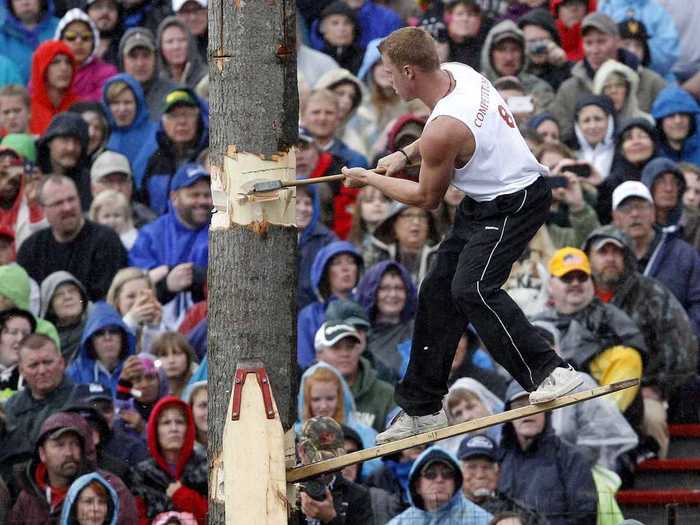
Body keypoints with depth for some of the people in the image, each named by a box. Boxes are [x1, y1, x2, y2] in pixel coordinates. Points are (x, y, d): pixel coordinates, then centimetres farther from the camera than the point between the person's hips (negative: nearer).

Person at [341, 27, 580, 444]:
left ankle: (548, 371, -22)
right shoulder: (457, 72, -2)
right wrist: (406, 154, 11)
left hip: (515, 204, -10)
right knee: (438, 292, 9)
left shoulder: (444, 130, -27)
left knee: (472, 288, -26)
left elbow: (427, 198, -10)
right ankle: (422, 407, 15)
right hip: (484, 202, 10)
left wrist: (370, 179, 2)